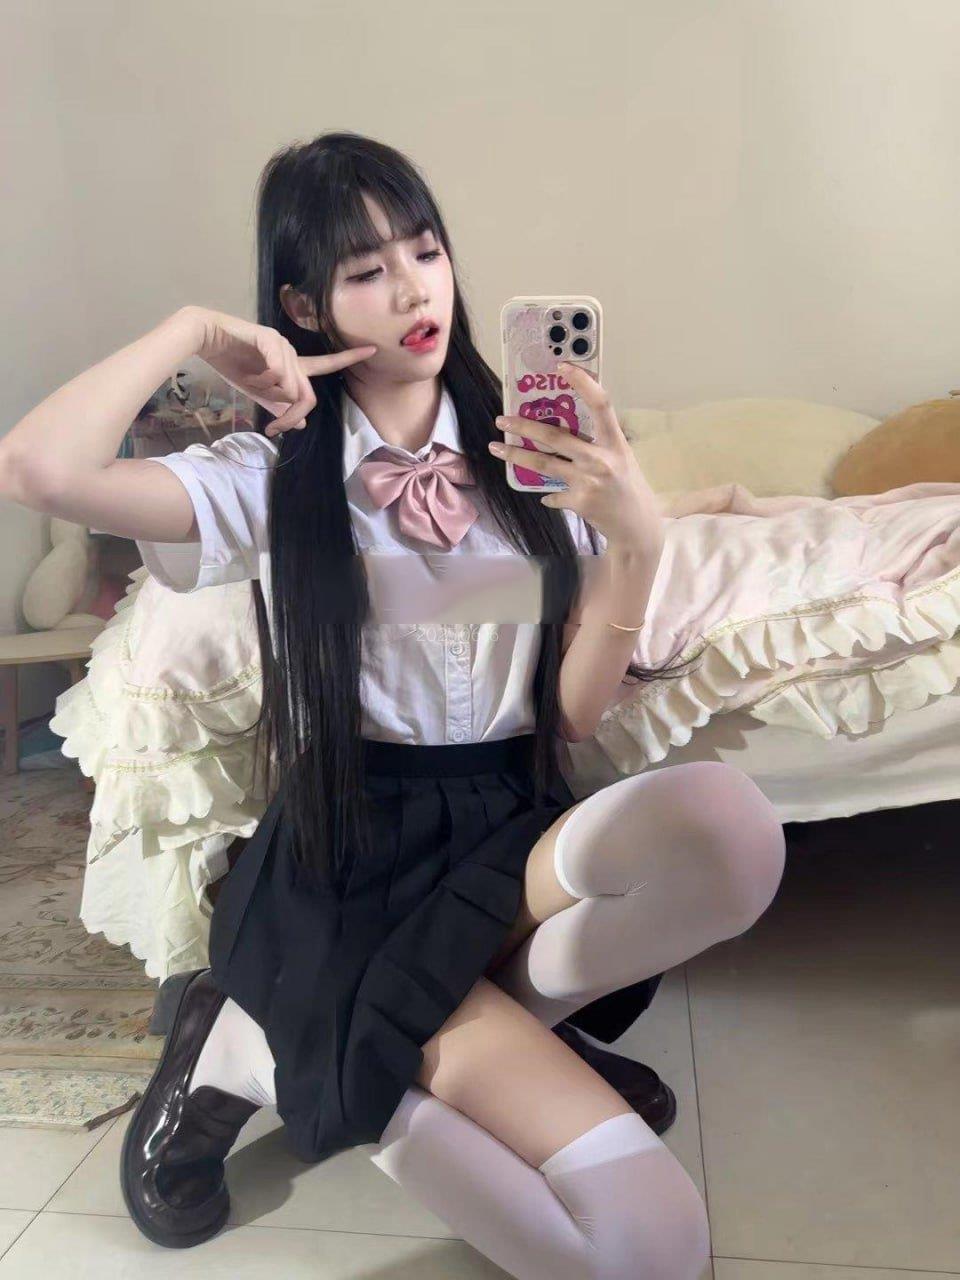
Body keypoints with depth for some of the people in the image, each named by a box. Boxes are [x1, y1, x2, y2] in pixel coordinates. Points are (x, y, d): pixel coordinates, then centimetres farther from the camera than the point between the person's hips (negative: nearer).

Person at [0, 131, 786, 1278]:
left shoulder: (529, 457, 7)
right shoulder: (273, 476, 1)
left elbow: (575, 714, 1)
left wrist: (634, 545, -14)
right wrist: (192, 331, -5)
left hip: (511, 827, 4)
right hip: (352, 861, -3)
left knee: (730, 823, -32)